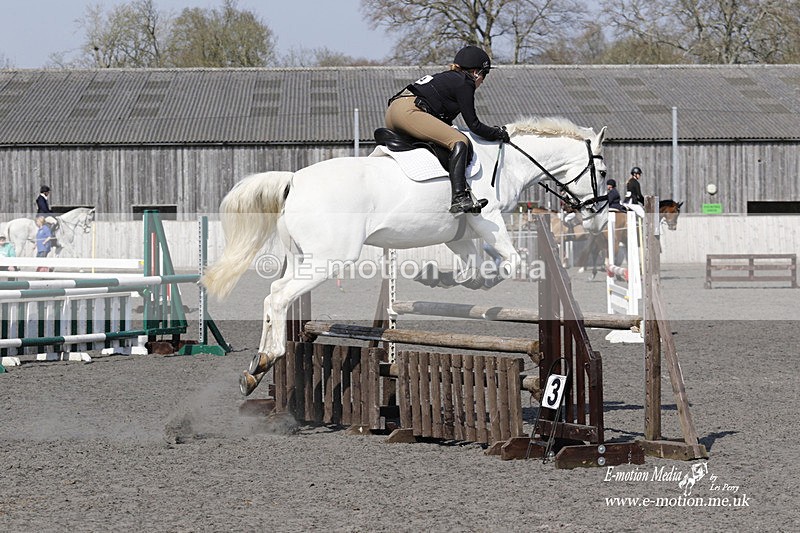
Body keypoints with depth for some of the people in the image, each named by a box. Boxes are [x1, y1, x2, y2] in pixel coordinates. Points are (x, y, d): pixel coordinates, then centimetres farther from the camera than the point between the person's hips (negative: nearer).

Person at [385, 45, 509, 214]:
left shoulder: (446, 78, 31)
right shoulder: (465, 82, 5)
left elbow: (445, 124, 33)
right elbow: (474, 125, 1)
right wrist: (499, 133, 17)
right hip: (409, 111, -10)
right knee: (460, 142, -17)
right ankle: (459, 199, -32)